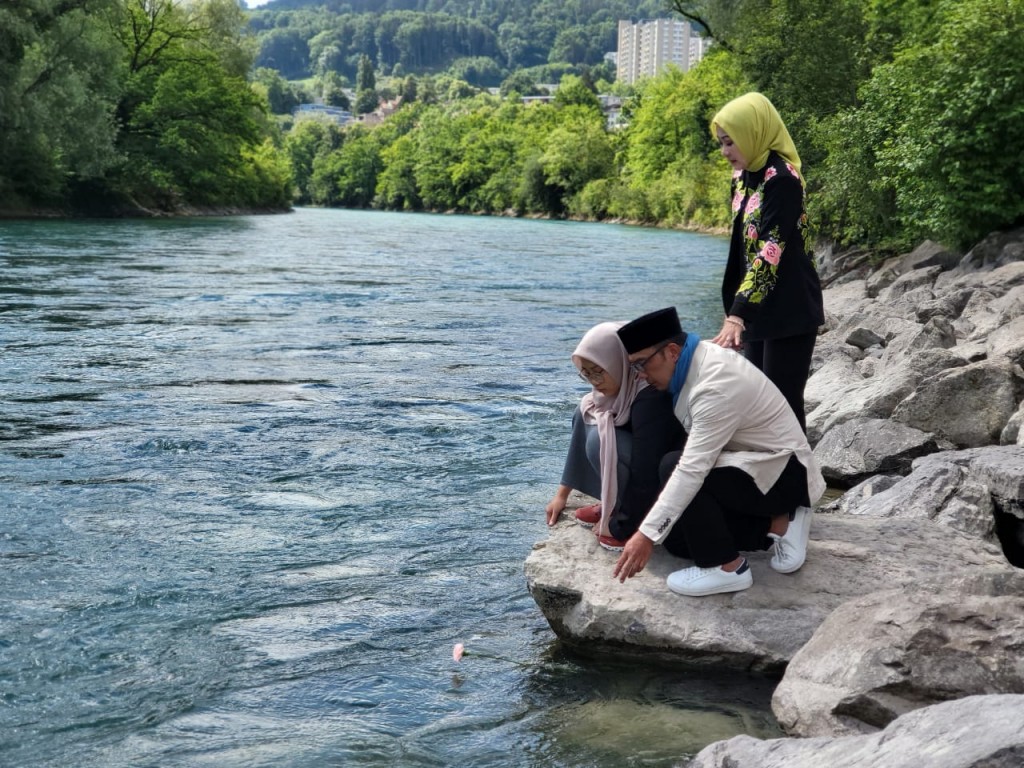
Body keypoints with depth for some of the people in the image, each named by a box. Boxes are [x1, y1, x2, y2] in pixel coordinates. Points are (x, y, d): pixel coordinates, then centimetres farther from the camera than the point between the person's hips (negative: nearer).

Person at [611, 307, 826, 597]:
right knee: (677, 537, 3)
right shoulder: (693, 363, -3)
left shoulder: (717, 384, -30)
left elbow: (692, 470, -35)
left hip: (784, 472, -9)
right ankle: (776, 523, 9)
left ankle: (726, 567, -15)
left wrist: (647, 535, -34)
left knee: (673, 466, -27)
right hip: (756, 465, 10)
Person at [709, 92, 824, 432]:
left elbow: (770, 251, -25)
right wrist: (735, 310, 14)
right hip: (757, 311, 9)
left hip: (789, 312, -9)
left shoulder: (781, 179, -17)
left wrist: (736, 314, -32)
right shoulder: (743, 177, 10)